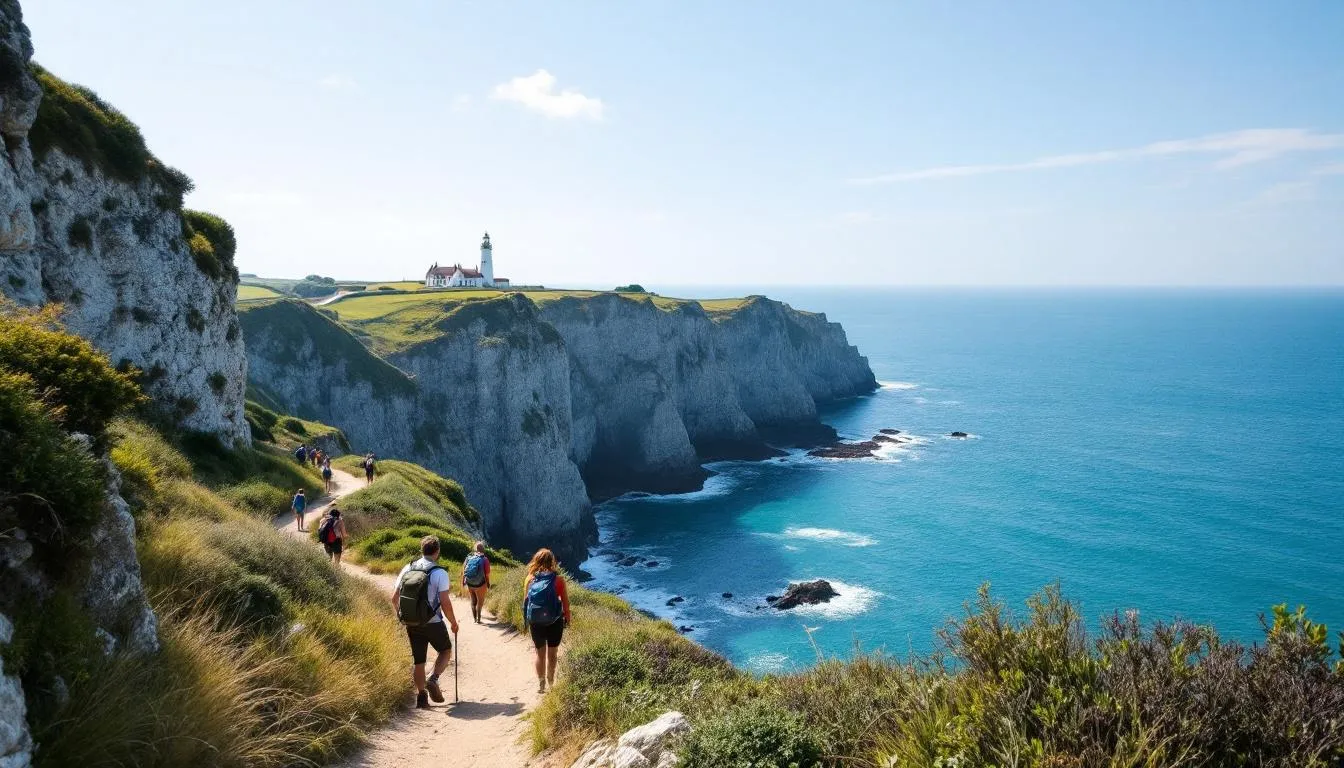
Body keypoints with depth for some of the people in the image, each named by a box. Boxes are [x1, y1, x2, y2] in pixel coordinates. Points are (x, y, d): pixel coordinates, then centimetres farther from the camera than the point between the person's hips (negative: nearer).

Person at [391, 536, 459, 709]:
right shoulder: (439, 573, -14)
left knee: (418, 660, 16)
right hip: (433, 623, -4)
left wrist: (401, 617, 21)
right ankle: (433, 680, -1)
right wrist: (453, 622, -2)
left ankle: (421, 696, 17)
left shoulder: (407, 569, 1)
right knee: (446, 650, 19)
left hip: (411, 624, 4)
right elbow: (445, 602, -17)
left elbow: (395, 598, 5)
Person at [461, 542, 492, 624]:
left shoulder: (469, 557, -4)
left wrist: (463, 583, 14)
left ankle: (474, 618, 32)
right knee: (480, 601, 18)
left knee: (473, 601, 23)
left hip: (469, 584, 4)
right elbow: (487, 575, -14)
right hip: (480, 585, -4)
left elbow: (463, 571, 2)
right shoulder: (485, 559, -16)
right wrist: (488, 585, -1)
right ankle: (478, 618, 16)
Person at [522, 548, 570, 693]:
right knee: (552, 653, 15)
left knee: (540, 653, 15)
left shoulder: (530, 578, -5)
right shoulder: (558, 578, -10)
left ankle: (541, 684, 18)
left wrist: (527, 619, 12)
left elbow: (525, 601, 0)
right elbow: (565, 600, -7)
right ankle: (551, 681, 23)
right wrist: (567, 617, 7)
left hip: (535, 622, 1)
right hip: (554, 621, -1)